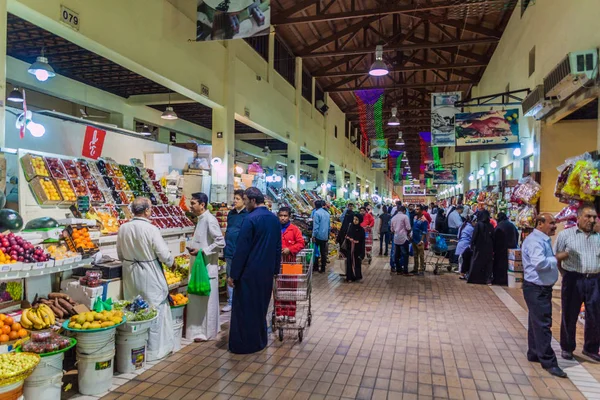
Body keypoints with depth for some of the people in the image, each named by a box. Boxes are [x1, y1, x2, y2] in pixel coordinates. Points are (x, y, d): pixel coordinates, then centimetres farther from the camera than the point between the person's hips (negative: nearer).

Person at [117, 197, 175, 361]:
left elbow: (120, 255, 8)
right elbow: (164, 254, -17)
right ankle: (154, 350, 17)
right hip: (150, 275, -6)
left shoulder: (123, 228, -3)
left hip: (130, 274, 6)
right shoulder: (151, 229, -20)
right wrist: (172, 262, 4)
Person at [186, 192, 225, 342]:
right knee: (198, 298, 16)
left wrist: (202, 251, -21)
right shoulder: (201, 219, 11)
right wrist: (194, 248, 5)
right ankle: (201, 329, 28)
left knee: (206, 299, 1)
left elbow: (221, 242, -22)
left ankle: (206, 331, 12)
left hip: (207, 266, -9)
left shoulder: (210, 219, -17)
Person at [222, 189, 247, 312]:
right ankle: (230, 302, 25)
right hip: (229, 251, 7)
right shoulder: (231, 214, 11)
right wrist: (225, 248, 15)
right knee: (230, 278, 14)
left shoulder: (248, 215, -11)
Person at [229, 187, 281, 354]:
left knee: (245, 308, 5)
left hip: (249, 272, -7)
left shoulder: (251, 219, -17)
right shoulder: (274, 219, 5)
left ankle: (244, 344, 14)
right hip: (267, 271, 7)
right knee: (261, 306, 20)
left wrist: (233, 275, -11)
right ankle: (260, 340, 30)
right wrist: (275, 269, 19)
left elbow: (241, 249, -17)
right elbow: (278, 247, 11)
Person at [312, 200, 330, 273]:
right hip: (325, 236, 6)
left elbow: (316, 226, -17)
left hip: (318, 235, -6)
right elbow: (329, 225, 14)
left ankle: (316, 267, 12)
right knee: (323, 252, 10)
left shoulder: (317, 213, -13)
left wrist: (313, 235, -11)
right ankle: (323, 268, 15)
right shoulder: (327, 213, 8)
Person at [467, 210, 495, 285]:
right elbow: (493, 238, 4)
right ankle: (486, 279, 7)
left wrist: (472, 245, -1)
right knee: (487, 263, 9)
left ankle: (474, 278, 9)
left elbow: (474, 236, -11)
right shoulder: (490, 226, 0)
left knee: (476, 263, 6)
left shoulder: (478, 225, -11)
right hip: (488, 248, 3)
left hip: (479, 248, -3)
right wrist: (492, 249, 9)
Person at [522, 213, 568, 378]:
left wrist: (555, 259, -1)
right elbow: (539, 263, -32)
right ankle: (548, 361, 4)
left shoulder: (543, 240, 13)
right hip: (536, 289, -10)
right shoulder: (534, 240, -20)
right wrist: (557, 258, -18)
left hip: (543, 288, 10)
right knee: (543, 324, -4)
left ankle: (534, 354, 30)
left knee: (537, 322, 18)